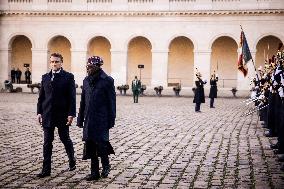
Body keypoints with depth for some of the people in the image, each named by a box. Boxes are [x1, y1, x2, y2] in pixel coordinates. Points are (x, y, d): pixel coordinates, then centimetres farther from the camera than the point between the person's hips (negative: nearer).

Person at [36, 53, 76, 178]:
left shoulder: (68, 77, -2)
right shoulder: (45, 77, 10)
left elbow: (72, 97, -6)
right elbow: (41, 96, 11)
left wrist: (71, 114, -12)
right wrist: (39, 112, 4)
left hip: (62, 115, -3)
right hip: (47, 115, 3)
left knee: (65, 139, 9)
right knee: (47, 143, 3)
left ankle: (72, 160, 33)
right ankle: (46, 169, 7)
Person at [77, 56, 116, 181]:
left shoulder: (107, 81, -6)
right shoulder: (86, 81, 11)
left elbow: (111, 102, -6)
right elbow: (83, 101, 14)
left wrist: (111, 120, -8)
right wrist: (80, 119, 12)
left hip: (101, 120, -6)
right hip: (89, 120, 6)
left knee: (100, 143, -7)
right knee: (90, 145, 6)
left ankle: (106, 165, 19)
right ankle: (94, 173, 15)